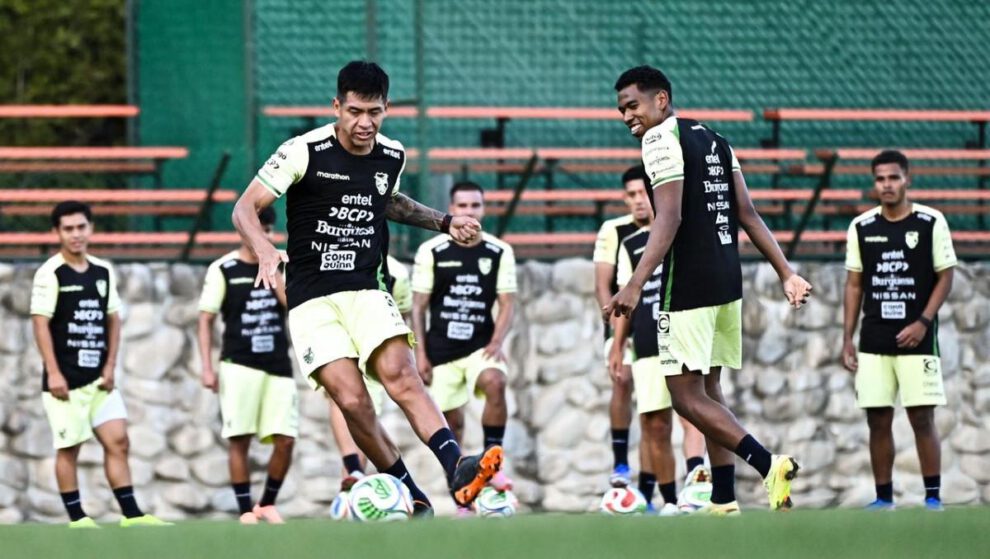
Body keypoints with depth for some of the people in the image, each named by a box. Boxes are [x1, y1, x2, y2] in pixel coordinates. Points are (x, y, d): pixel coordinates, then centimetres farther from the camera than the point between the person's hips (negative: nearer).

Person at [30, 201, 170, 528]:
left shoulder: (103, 272, 10)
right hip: (66, 379, -5)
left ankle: (131, 514, 1)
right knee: (68, 448, 0)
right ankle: (76, 518, 6)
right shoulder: (50, 274, -7)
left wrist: (110, 367, 5)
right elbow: (40, 323, -11)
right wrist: (53, 373, -16)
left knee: (117, 441, 0)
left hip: (99, 378, 5)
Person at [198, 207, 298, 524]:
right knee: (239, 440, -5)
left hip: (279, 366, 3)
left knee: (285, 440, -4)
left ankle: (267, 504, 13)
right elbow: (206, 320, 1)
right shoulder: (223, 269, 1)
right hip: (239, 365, -3)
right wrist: (207, 368, -6)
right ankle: (245, 511, 3)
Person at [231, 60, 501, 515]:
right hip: (312, 300, -2)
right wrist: (264, 249, -27)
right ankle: (411, 496, -5)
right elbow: (245, 208, -7)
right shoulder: (304, 152, -8)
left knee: (400, 374, -25)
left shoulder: (392, 157, 7)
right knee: (352, 400, -19)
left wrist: (443, 222, 22)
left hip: (367, 291, 2)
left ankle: (457, 470, -40)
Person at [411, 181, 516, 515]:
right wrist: (420, 353, -2)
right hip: (442, 349, 1)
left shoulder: (500, 252, 2)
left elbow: (507, 303, 1)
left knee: (495, 383, -31)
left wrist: (497, 342, -15)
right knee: (452, 421, 4)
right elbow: (419, 305, 3)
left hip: (481, 346, -1)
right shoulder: (432, 252, 0)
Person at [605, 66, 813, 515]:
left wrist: (635, 285, -26)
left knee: (687, 396, -6)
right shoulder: (713, 140, 17)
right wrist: (786, 273, 13)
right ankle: (723, 500, 13)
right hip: (728, 281, 9)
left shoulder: (661, 138, -9)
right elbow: (748, 214, 14)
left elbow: (669, 219, -20)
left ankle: (767, 463, -19)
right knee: (706, 389, 15)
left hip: (689, 287, -9)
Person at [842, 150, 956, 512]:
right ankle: (883, 497, 10)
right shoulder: (862, 227, 7)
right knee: (878, 421, 3)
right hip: (874, 342, 3)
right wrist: (847, 339, 7)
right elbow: (854, 284, 11)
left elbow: (945, 277, -1)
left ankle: (933, 496, 2)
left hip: (916, 339, -3)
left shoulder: (931, 223, -2)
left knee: (922, 417, -4)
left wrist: (923, 322, -12)